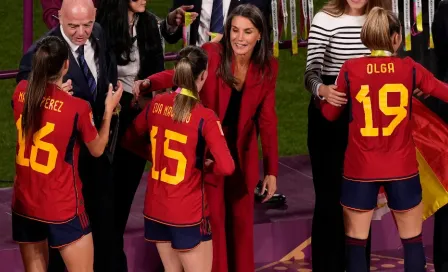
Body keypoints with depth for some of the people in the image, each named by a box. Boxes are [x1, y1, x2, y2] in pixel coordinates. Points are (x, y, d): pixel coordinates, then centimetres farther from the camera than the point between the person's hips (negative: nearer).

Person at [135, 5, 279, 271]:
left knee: (241, 222, 13)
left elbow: (267, 120, -1)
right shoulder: (211, 54, -15)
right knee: (212, 221, 1)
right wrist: (147, 83, -46)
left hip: (242, 155, 3)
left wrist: (271, 170, -1)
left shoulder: (267, 68, -6)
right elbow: (177, 74, -25)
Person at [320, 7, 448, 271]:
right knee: (413, 240, 12)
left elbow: (330, 114, 7)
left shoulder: (350, 69, -5)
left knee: (356, 242, 7)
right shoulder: (410, 68, -4)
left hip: (360, 169, 0)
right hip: (402, 168, 0)